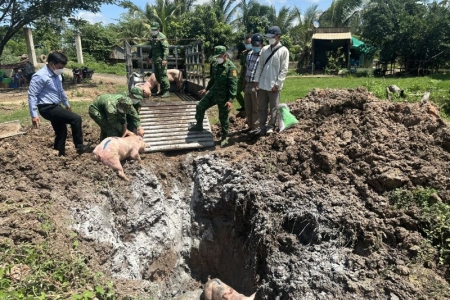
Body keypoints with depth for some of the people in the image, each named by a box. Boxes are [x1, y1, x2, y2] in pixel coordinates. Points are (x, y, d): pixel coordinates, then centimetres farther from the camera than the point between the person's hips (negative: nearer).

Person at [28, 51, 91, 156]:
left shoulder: (56, 75, 9)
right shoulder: (40, 76, -17)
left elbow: (61, 91, 25)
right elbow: (32, 95, -18)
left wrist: (67, 104, 36)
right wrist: (34, 115, -22)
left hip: (55, 107, 9)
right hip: (48, 108, -9)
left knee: (61, 131, 16)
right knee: (76, 119, -17)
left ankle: (60, 154, 28)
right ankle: (79, 147, -8)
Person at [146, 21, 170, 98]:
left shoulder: (162, 37, -10)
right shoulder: (152, 37, 16)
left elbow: (166, 48, -17)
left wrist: (164, 59, -24)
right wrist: (149, 57, 26)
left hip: (161, 60, -9)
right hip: (155, 60, 9)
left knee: (163, 75, -9)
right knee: (157, 76, 12)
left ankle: (167, 91, -5)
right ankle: (162, 90, 22)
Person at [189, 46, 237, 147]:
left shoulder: (231, 67, -19)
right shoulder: (216, 65, 6)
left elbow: (233, 85, -23)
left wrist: (230, 100, -30)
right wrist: (206, 89, 29)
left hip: (223, 97, -7)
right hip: (213, 93, 8)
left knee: (223, 117, 3)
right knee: (200, 107, 11)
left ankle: (224, 137, 21)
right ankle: (199, 125, 32)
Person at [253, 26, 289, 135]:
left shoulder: (283, 51, -5)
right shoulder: (264, 49, 10)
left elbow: (284, 70, -8)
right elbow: (260, 66, 12)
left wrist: (277, 84, -14)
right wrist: (256, 80, 4)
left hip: (274, 86, -5)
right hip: (262, 85, 5)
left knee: (273, 108, 5)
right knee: (261, 108, 10)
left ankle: (270, 127, 18)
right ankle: (262, 127, 22)